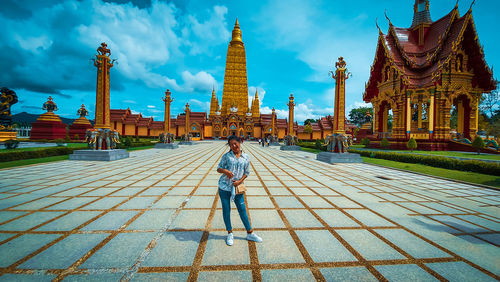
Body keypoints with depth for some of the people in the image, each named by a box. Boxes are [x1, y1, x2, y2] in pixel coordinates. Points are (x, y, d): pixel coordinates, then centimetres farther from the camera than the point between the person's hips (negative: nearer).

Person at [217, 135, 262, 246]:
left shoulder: (246, 158, 2)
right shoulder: (226, 156, -2)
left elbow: (246, 172, 8)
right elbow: (218, 168, 2)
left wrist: (240, 181, -9)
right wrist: (225, 171, -20)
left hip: (237, 187, 0)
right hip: (224, 187, 0)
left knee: (242, 209, 7)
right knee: (226, 210, 8)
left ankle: (250, 233, 23)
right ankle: (230, 234, 27)